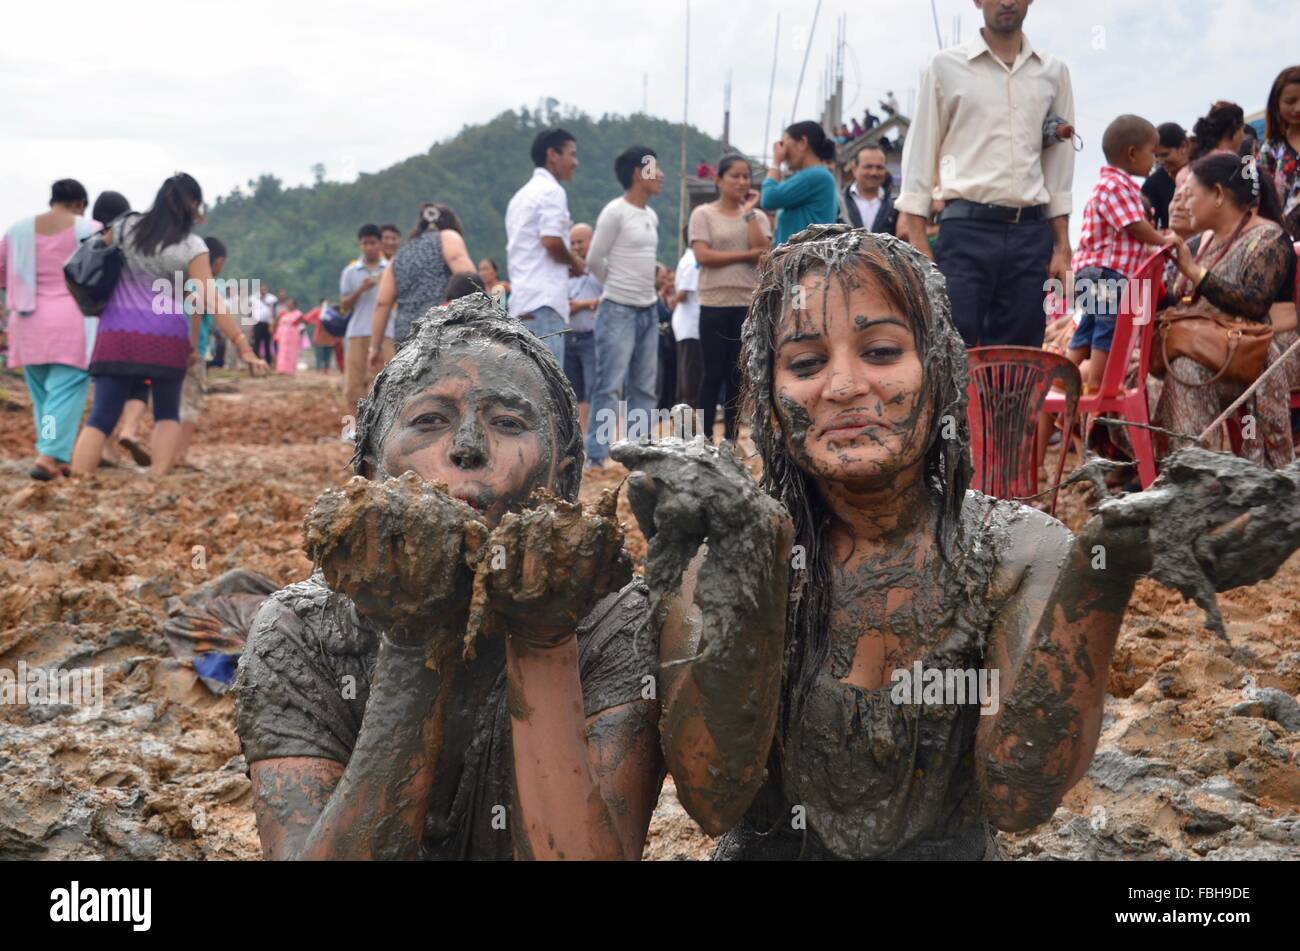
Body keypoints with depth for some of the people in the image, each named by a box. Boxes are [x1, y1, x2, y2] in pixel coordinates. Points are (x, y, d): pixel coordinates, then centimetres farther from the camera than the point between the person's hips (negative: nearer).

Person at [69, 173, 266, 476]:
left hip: (118, 333, 2)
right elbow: (211, 300, -10)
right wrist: (243, 346, -11)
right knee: (167, 414, 15)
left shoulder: (126, 227, 6)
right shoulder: (192, 246, -4)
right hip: (166, 337, -2)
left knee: (101, 417, -1)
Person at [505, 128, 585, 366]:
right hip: (544, 301, -10)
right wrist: (575, 263, 0)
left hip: (522, 301, 10)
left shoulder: (522, 195, 23)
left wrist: (566, 266, 18)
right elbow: (551, 241, -18)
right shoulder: (552, 191, -6)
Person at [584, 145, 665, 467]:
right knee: (610, 385, -8)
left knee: (644, 387, 10)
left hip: (648, 311, 8)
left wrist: (642, 289, 12)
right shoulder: (615, 213, -10)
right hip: (619, 311, -8)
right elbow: (594, 261, -6)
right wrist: (617, 286, 8)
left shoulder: (652, 216, 13)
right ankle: (597, 454, -5)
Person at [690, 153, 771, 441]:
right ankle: (704, 437, 4)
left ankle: (731, 439, 12)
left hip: (749, 303, 3)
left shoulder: (757, 217, 10)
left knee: (737, 375, 7)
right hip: (715, 303, -3)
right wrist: (746, 255, -10)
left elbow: (763, 252, -6)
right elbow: (703, 256, -10)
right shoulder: (703, 214, 2)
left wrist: (748, 212, -4)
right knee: (713, 374, -1)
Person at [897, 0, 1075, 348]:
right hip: (966, 230, -3)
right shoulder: (946, 67, 4)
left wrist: (1062, 247, 9)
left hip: (1030, 232, 3)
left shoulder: (1053, 72, 12)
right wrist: (918, 243, -4)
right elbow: (920, 154, 3)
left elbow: (1059, 166, 14)